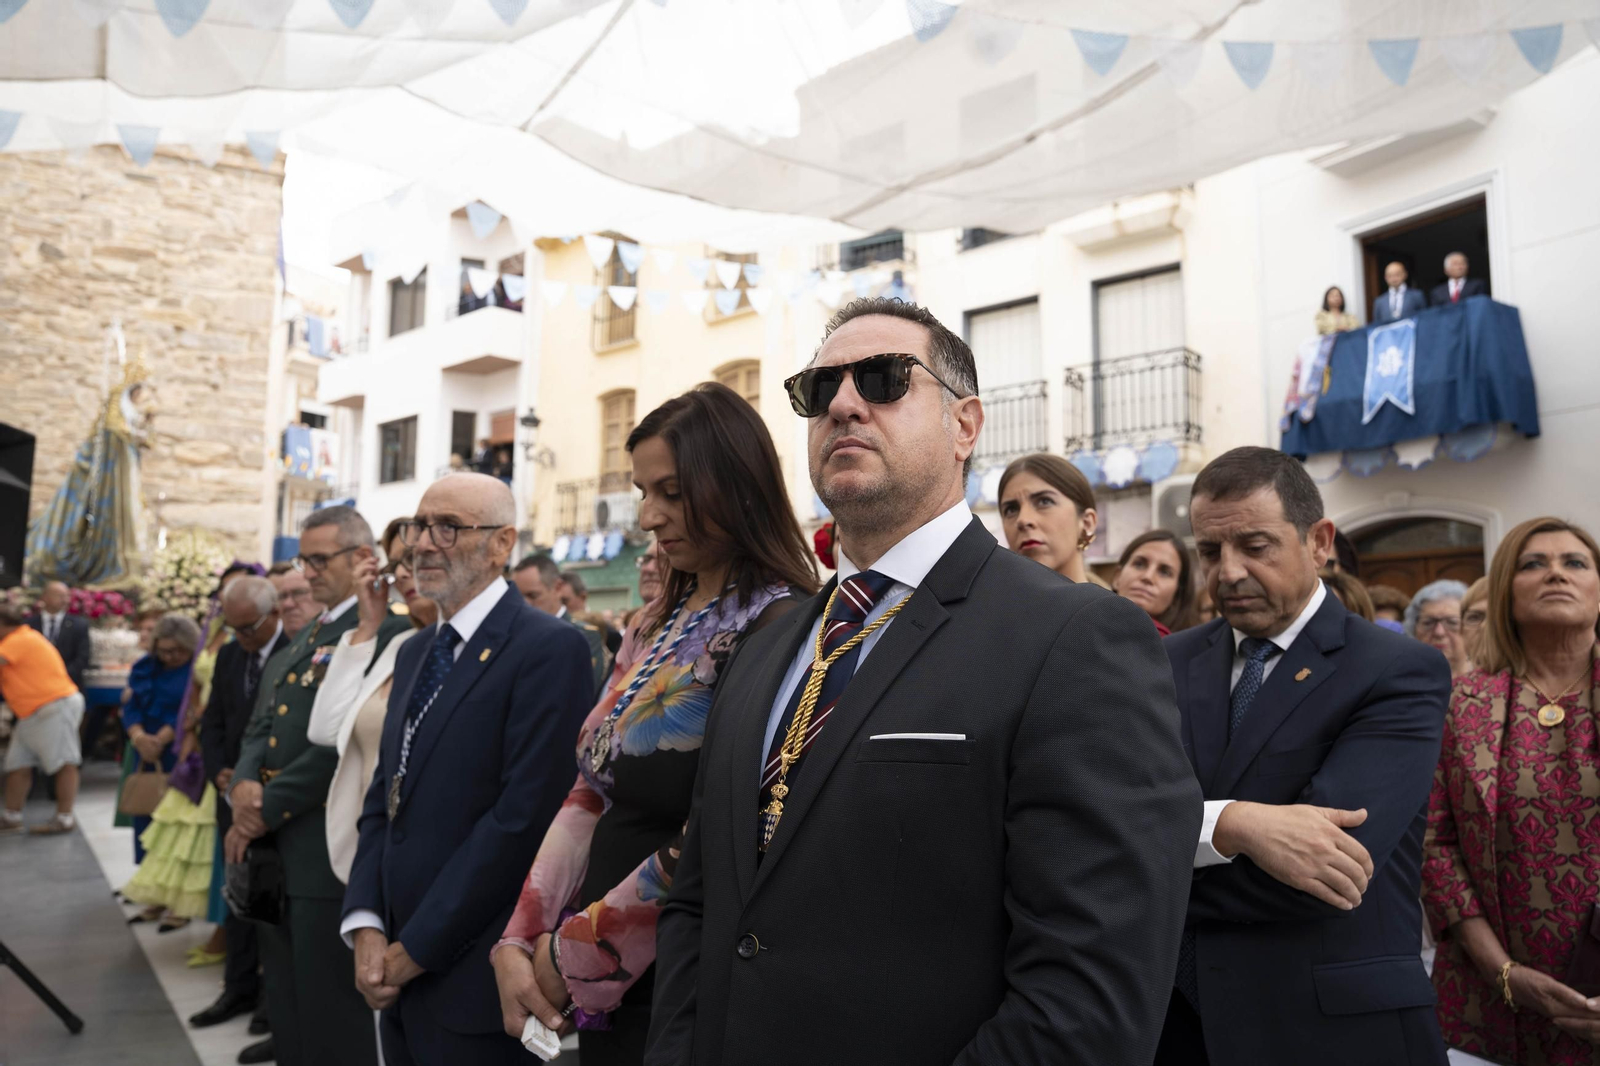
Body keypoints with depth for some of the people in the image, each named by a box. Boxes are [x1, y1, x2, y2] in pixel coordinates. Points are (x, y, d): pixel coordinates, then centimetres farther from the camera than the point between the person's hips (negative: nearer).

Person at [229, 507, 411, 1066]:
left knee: (331, 1019, 3)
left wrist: (268, 808, -14)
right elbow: (260, 727, 14)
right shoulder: (298, 642, 17)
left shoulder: (386, 631, -14)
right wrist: (244, 784, -6)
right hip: (275, 852, 9)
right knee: (286, 1015, 20)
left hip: (330, 852, -9)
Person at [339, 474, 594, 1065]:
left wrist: (414, 949, -14)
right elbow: (384, 796, 12)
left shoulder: (550, 649, -15)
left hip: (474, 980, -7)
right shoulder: (414, 652, 12)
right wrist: (367, 926, -1)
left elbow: (523, 815, -20)